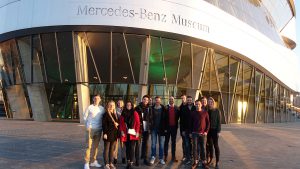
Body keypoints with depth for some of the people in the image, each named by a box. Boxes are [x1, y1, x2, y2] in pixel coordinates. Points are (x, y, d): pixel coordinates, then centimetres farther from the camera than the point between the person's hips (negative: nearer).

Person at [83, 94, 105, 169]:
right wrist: (87, 125, -1)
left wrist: (102, 125, 2)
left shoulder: (102, 108, 5)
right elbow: (85, 116, 2)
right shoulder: (90, 107, -4)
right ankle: (86, 163, 0)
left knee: (95, 146, 12)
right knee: (89, 146, -5)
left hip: (99, 129, 4)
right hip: (90, 129, -4)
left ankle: (93, 161, 24)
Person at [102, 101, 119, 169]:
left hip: (114, 134, 6)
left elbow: (118, 122, 21)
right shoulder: (106, 114, -5)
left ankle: (111, 163, 19)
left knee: (112, 149, 10)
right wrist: (105, 133, -17)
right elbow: (104, 124, -11)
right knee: (106, 149, 2)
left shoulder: (115, 114, 14)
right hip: (108, 134, -6)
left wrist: (117, 124, -2)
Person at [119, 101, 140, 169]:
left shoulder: (135, 113, 1)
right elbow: (121, 123, 8)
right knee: (127, 148, 7)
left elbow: (138, 123, -2)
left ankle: (131, 162, -3)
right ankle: (128, 161, 16)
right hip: (125, 133, 3)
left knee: (131, 148, -7)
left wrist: (137, 132, -8)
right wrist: (121, 131, -3)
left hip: (133, 133, -3)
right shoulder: (123, 114, 9)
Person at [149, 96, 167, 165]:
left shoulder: (163, 109, 1)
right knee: (153, 143, 4)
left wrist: (165, 128, -3)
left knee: (161, 144, 6)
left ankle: (161, 158, 14)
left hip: (161, 129, 0)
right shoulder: (152, 108, 0)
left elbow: (165, 119, 1)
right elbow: (150, 118, 0)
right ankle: (153, 157, 15)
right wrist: (150, 127, -7)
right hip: (154, 129, 0)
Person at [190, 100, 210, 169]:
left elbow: (208, 123, 3)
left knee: (203, 148, 4)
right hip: (195, 133, 1)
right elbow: (191, 123, 7)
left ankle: (204, 162, 14)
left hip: (203, 133, 0)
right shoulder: (193, 113, 3)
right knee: (195, 148, 2)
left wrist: (206, 131, -6)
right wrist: (190, 132, 4)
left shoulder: (205, 112, 1)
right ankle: (195, 162, 12)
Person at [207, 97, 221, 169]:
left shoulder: (217, 111, -4)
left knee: (216, 145, 1)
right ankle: (210, 158, 26)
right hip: (208, 130, 3)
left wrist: (218, 131, -12)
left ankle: (217, 162, 5)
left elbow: (219, 121, -6)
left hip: (214, 130, -3)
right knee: (210, 145, 12)